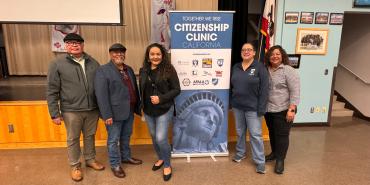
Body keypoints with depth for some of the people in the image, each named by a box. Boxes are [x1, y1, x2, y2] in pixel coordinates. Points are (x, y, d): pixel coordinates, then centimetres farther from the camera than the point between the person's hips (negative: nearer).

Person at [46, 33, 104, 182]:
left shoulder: (93, 63, 3)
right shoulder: (57, 64, -6)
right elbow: (52, 91, -5)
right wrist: (55, 113, -7)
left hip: (92, 109, 3)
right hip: (71, 111, -3)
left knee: (90, 136, 18)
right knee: (73, 139, 12)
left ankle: (90, 160, 39)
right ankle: (75, 166, 32)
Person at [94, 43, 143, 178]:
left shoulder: (129, 70, 11)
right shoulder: (103, 70, -10)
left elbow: (135, 89, 15)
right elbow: (101, 95, -16)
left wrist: (138, 107, 13)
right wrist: (107, 115, -20)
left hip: (129, 111, 7)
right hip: (114, 112, -6)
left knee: (126, 137, 21)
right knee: (114, 140, 8)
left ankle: (126, 157, 39)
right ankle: (115, 165, 23)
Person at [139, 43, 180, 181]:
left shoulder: (169, 69, -11)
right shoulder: (143, 70, 2)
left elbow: (176, 90, -11)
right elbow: (141, 90, 10)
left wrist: (161, 98, -21)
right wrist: (143, 106, 8)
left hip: (164, 110, -5)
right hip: (148, 110, 5)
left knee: (161, 138, -8)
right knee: (154, 137, 17)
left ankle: (167, 165, 16)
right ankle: (160, 159, 41)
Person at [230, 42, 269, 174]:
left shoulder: (260, 67, -7)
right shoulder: (236, 67, 7)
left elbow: (264, 89, -11)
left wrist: (261, 108, -15)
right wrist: (230, 103, 7)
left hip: (252, 107, -4)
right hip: (237, 106, 5)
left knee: (255, 134, 1)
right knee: (239, 132, 17)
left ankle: (260, 162, 13)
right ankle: (240, 153, 35)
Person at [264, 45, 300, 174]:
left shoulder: (288, 70, -10)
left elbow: (295, 91, -14)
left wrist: (291, 109, -20)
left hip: (283, 110, -5)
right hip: (268, 109, 6)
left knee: (282, 135, 4)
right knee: (272, 133, 18)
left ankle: (280, 160, 17)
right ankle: (274, 153, 36)